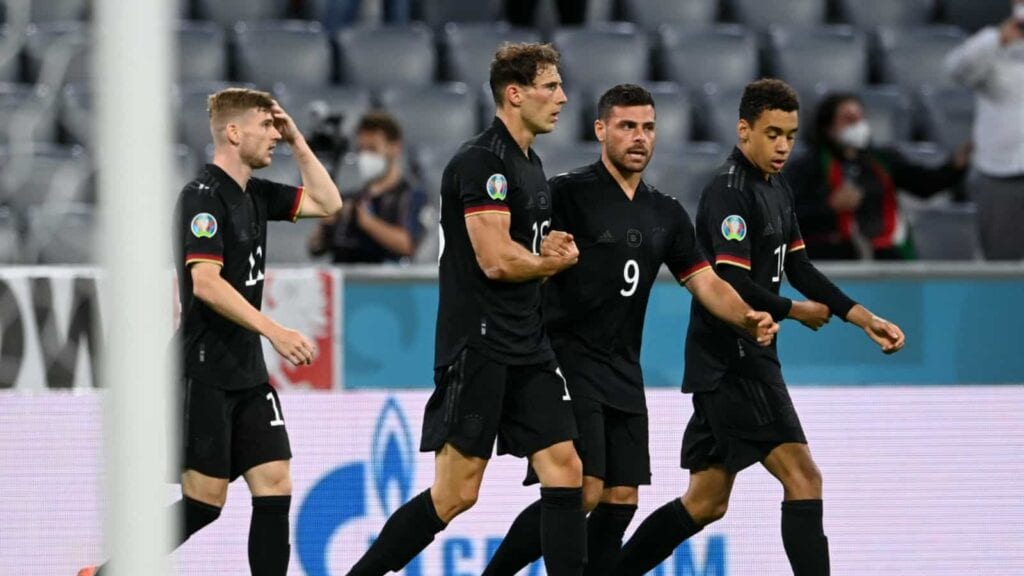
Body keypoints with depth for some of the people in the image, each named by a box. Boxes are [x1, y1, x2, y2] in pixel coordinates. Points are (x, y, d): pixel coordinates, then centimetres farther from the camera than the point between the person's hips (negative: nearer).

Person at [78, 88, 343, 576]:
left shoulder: (254, 194, 12)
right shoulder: (203, 196, -13)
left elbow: (327, 204, 21)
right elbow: (205, 282, -23)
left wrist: (297, 142, 10)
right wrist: (274, 331, -29)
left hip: (248, 372, 8)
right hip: (205, 374, -8)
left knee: (275, 486, -1)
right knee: (205, 499, -7)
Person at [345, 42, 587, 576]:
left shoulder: (530, 165, 16)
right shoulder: (482, 160, -14)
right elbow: (496, 260, -20)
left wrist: (552, 252, 3)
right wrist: (556, 260, -2)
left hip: (528, 349, 9)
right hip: (477, 347, -9)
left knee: (565, 471, 1)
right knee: (456, 493, -7)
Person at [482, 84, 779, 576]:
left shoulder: (666, 215, 13)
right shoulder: (568, 193, -7)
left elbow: (706, 283, 10)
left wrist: (748, 320, -8)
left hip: (623, 373, 7)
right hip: (568, 363, -7)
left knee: (621, 499, 3)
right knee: (582, 493, -16)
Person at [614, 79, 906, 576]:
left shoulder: (776, 188, 14)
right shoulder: (730, 192, -15)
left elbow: (798, 267, 17)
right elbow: (733, 285, -22)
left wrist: (865, 319, 8)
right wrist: (795, 311, -7)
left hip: (740, 360, 10)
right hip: (731, 361, -10)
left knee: (706, 501, 12)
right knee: (802, 477, -12)